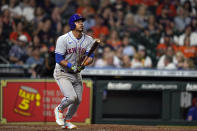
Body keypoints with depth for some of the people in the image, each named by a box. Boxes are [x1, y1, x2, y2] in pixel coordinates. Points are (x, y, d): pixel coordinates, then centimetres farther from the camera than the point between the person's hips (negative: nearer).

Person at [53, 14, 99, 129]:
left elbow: (91, 57, -6)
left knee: (78, 101, 6)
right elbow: (59, 59, -18)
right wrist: (71, 66, -29)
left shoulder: (88, 40, -2)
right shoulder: (63, 39, -17)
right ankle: (59, 110, 9)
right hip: (62, 73, -6)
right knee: (71, 97, -22)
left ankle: (67, 121, 28)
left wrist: (84, 64, -27)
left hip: (77, 74, 6)